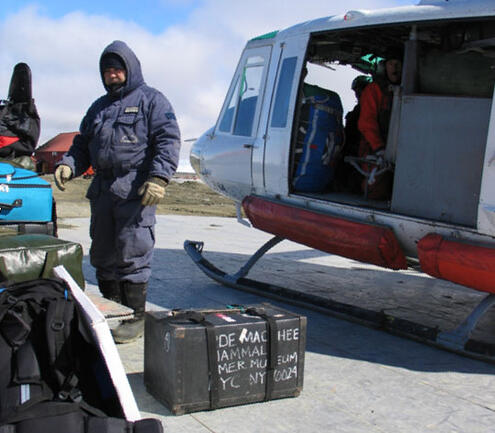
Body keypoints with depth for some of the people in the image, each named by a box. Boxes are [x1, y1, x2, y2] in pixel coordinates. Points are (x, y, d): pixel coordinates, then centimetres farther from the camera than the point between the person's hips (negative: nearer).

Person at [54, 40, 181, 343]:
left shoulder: (151, 100, 3)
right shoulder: (99, 107, 24)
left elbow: (169, 140, -7)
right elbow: (82, 144, 26)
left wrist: (159, 177, -20)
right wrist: (68, 165, 5)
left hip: (136, 190, -7)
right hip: (102, 190, 7)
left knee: (132, 254, -7)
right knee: (103, 255, 11)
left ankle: (135, 318, 1)